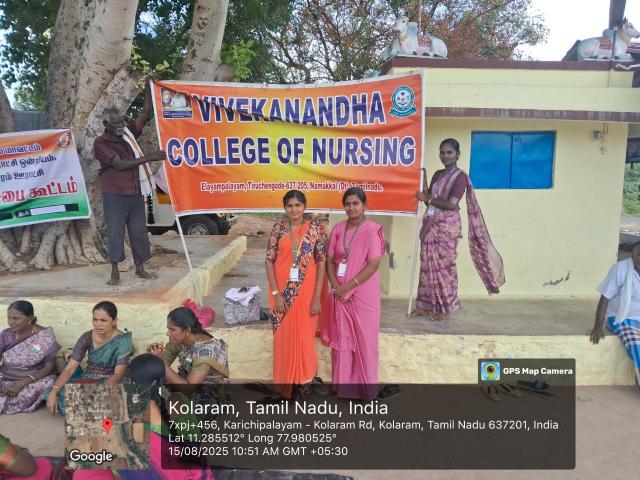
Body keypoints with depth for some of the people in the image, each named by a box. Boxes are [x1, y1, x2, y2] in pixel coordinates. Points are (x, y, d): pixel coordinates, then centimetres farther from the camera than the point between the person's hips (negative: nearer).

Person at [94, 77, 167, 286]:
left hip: (135, 193, 5)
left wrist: (148, 88, -5)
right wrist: (150, 158, -19)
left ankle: (140, 269, 18)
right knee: (115, 232, 1)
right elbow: (120, 164, -17)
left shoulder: (127, 134, 8)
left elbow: (146, 114, 4)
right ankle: (115, 273, 9)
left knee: (139, 231, 8)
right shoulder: (100, 143, -7)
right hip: (114, 195, -5)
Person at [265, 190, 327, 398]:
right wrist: (276, 293, -10)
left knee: (304, 335, 9)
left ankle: (304, 379, 29)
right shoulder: (279, 228, -2)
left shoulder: (316, 229, -5)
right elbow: (269, 261, -3)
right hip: (282, 291, 1)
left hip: (306, 291, -1)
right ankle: (285, 379, 30)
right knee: (284, 336, 11)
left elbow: (322, 263, -5)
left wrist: (317, 296, -10)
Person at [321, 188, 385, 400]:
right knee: (341, 337, 12)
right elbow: (330, 261, 6)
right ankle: (342, 382, 27)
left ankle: (364, 385, 22)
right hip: (340, 294, 5)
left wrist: (347, 287, -16)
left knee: (363, 339, 6)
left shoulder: (372, 230, -11)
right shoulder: (338, 229, 4)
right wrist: (336, 287, -7)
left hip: (363, 294, -4)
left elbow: (373, 265, -17)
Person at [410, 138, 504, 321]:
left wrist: (428, 199, -14)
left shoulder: (460, 176, -9)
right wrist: (423, 183, 0)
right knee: (427, 265, 9)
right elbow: (429, 200, 12)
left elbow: (452, 204, -18)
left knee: (444, 266, 0)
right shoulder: (438, 174, 13)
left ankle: (445, 307, 13)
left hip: (446, 228, -7)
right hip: (430, 226, 7)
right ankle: (425, 305, 19)